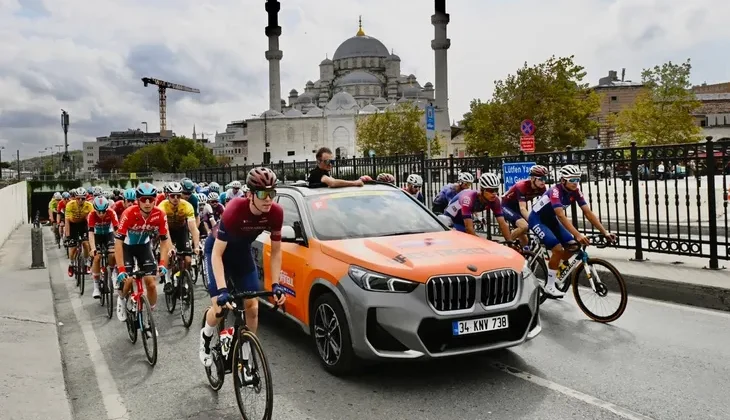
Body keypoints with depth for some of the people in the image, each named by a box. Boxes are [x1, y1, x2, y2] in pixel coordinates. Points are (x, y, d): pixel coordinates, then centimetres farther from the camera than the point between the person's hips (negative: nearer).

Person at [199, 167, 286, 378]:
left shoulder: (276, 212, -26)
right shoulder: (235, 209, -38)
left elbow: (276, 251, -14)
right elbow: (217, 254, -36)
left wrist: (275, 284, -22)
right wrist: (222, 290, -44)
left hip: (242, 250, 4)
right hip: (218, 248, -4)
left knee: (252, 307, -4)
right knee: (220, 307, -11)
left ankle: (245, 360, 12)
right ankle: (206, 337, 24)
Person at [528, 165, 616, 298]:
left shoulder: (575, 191, -9)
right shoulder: (555, 191, -31)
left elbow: (588, 213, -11)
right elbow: (561, 216, -41)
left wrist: (605, 232, -18)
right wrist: (578, 235, -50)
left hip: (551, 219, 8)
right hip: (537, 220, -8)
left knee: (572, 246, -4)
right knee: (558, 249, -21)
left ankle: (556, 275, 17)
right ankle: (549, 287, -8)